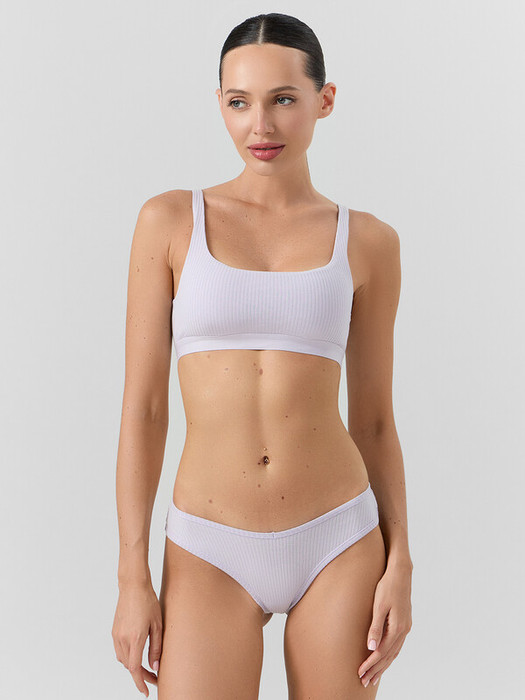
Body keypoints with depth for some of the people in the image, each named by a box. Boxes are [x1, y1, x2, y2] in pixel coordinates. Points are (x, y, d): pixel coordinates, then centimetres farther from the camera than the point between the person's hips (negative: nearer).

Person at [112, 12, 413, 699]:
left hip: (338, 542, 1)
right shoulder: (171, 221, -1)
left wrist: (400, 565, 1)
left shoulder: (367, 242, 2)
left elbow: (375, 419, 7)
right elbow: (143, 408, -2)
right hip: (210, 555, -1)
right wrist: (132, 578, -5)